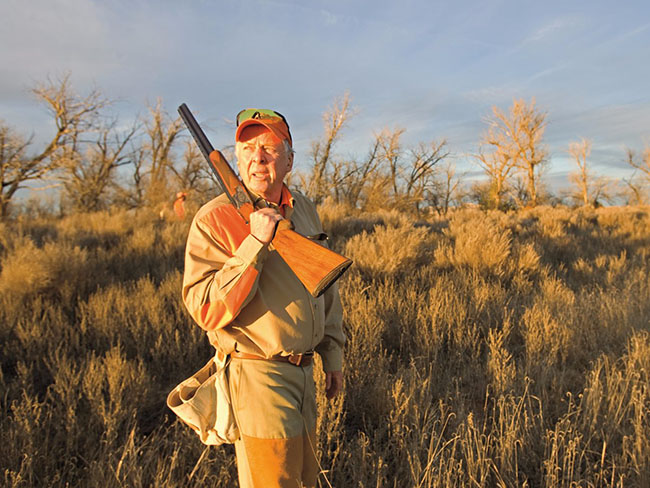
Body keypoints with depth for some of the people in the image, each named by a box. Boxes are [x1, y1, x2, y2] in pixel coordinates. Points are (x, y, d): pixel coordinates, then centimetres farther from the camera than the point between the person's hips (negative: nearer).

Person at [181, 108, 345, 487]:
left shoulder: (305, 210, 5)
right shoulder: (215, 219, -16)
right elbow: (207, 311, -24)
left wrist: (333, 352, 15)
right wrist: (255, 244, -30)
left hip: (303, 370, 7)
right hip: (257, 375, -7)